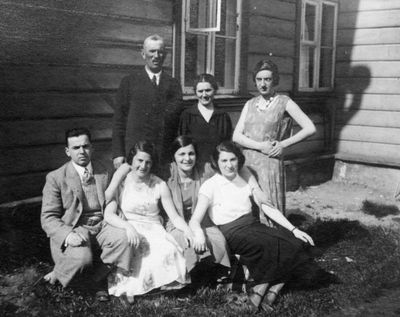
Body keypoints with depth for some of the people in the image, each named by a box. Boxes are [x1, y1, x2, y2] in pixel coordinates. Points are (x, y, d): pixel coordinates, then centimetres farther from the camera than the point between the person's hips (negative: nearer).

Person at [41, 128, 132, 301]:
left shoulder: (104, 173, 10)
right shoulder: (56, 178, -1)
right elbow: (48, 218, -4)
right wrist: (68, 235, -24)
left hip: (102, 228, 4)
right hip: (73, 230, -3)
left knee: (122, 237, -28)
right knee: (82, 258, -34)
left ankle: (97, 278, -7)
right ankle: (59, 273, 2)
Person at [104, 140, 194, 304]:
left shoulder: (160, 185, 7)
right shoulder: (120, 182, 2)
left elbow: (174, 216, 4)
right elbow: (108, 214, -9)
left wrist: (187, 230, -18)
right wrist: (128, 226, -28)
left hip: (154, 230, 2)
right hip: (129, 230, -2)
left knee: (168, 252, -30)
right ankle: (129, 288, -12)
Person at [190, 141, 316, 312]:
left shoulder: (246, 180, 11)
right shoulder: (210, 186, -4)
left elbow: (268, 207, 6)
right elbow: (194, 220, -13)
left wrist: (293, 229, -3)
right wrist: (199, 233, -37)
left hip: (254, 225, 6)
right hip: (233, 234, -5)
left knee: (295, 244, -19)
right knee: (274, 246, -31)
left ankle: (258, 293, -17)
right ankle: (267, 293, -14)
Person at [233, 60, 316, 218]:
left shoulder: (283, 102, 1)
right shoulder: (250, 104, 12)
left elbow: (310, 128, -4)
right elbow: (236, 136, 3)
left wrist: (283, 144, -8)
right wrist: (261, 146, -10)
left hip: (269, 162, -4)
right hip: (246, 163, 4)